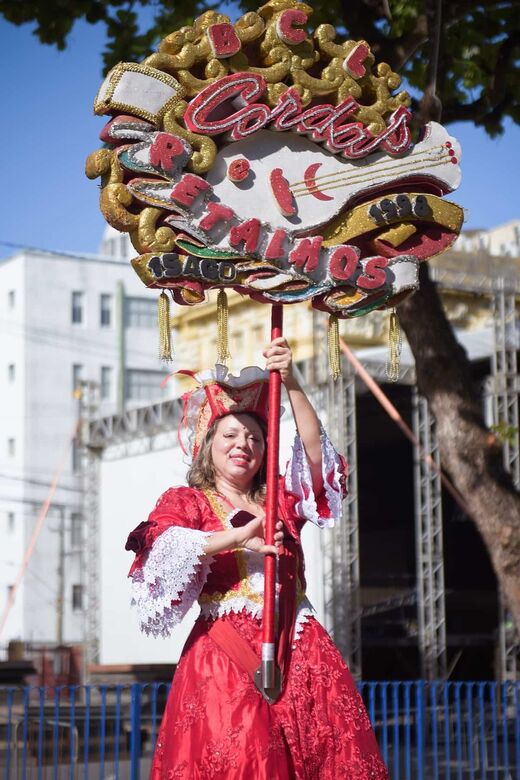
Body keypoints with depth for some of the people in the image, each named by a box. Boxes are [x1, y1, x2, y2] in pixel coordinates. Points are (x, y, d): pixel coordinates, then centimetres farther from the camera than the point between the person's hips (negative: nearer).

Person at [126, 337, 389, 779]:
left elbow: (314, 452, 2)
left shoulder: (281, 499, 20)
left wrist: (290, 383, -10)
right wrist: (237, 537, -20)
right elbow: (159, 553, -12)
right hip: (225, 656, -3)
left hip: (298, 650, 4)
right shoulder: (186, 502, 9)